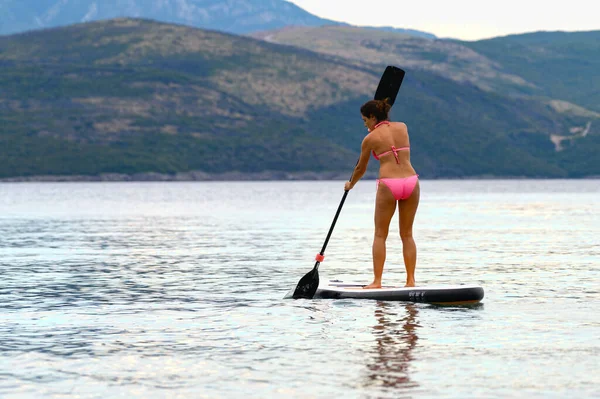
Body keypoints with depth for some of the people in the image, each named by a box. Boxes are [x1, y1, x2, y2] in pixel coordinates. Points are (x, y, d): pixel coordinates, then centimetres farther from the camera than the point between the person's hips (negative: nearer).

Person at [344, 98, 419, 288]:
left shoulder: (370, 139, 2)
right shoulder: (403, 127, 10)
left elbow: (361, 168, 15)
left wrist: (350, 184, 32)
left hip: (388, 185, -4)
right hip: (410, 181, 4)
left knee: (380, 234, 7)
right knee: (407, 234, 12)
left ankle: (377, 281, 2)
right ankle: (410, 280, 8)